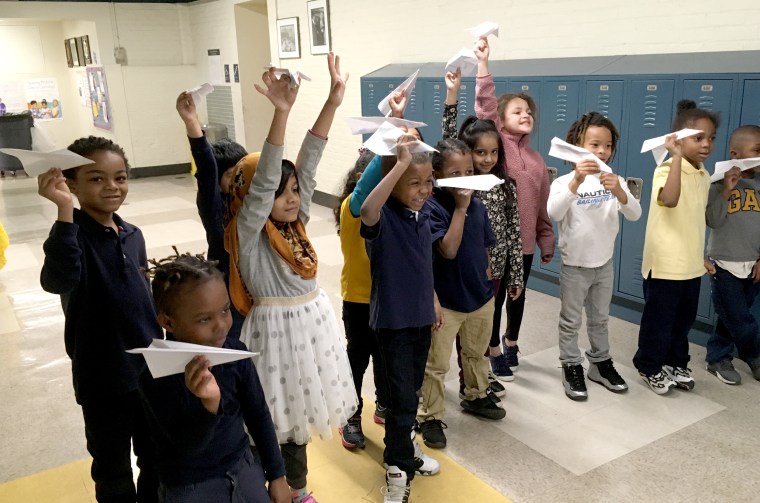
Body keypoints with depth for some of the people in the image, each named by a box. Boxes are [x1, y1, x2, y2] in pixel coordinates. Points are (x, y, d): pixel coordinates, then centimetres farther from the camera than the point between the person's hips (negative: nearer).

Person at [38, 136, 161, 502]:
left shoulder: (133, 235, 2)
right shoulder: (74, 234, -16)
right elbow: (57, 281, -38)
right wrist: (64, 211, -44)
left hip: (150, 368, 5)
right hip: (102, 377, -5)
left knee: (158, 461, 21)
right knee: (113, 472, 15)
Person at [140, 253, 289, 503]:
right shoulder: (155, 375, -22)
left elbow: (258, 414, -1)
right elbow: (187, 446, -24)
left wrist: (276, 474, 6)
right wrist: (209, 404, -42)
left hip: (243, 469, 3)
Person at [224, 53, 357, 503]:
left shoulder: (296, 221, 2)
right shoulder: (248, 232, -14)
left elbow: (309, 162, -4)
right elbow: (262, 180, -29)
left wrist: (334, 100, -8)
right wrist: (281, 113, -37)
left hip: (313, 323, 7)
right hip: (277, 330, -7)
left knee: (299, 415, 20)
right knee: (277, 420, 6)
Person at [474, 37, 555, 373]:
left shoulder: (536, 158, 9)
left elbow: (542, 205, 12)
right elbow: (485, 106, -20)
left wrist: (547, 242, 13)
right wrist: (483, 64, -27)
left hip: (523, 238, 6)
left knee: (518, 292, 19)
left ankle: (510, 343, 39)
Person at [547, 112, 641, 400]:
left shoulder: (614, 181, -3)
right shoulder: (564, 182, -14)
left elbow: (635, 215, -14)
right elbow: (554, 214, -32)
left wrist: (619, 192, -34)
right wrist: (576, 181, -42)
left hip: (605, 264, 4)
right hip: (574, 265, -4)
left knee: (600, 319, 20)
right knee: (571, 322, 9)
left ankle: (601, 364, 35)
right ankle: (572, 368, 23)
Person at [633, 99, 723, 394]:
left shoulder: (704, 176, 8)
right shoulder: (667, 169, -17)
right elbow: (669, 200, -39)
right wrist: (677, 157, -37)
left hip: (691, 263, 8)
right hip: (664, 263, -8)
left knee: (684, 319, 19)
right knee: (658, 320, 6)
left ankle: (675, 363, 37)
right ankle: (649, 366, 24)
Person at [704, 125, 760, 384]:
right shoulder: (719, 182, -9)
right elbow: (713, 221, -15)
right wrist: (726, 191, -23)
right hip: (725, 265, -4)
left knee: (732, 318, 13)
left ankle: (717, 358, 28)